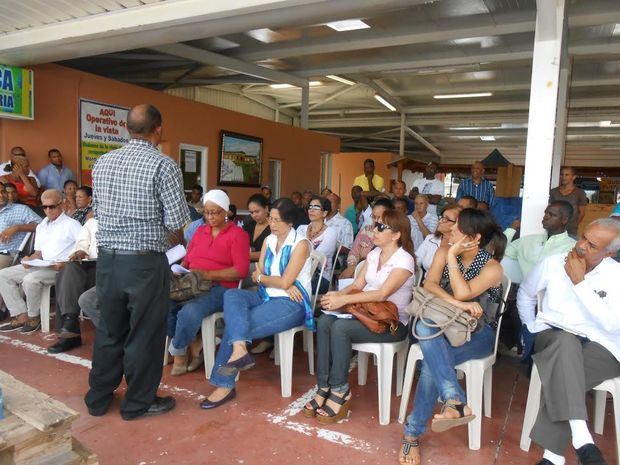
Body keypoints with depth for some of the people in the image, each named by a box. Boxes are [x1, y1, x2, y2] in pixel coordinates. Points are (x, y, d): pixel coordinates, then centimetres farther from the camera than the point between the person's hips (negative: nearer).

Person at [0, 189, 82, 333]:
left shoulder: (71, 224, -4)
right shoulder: (41, 227, 21)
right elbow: (39, 253, 21)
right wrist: (30, 260, -3)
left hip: (61, 267, -8)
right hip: (40, 266, 8)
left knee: (31, 280, -32)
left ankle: (33, 316, -7)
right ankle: (21, 316, -7)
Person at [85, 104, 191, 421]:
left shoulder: (103, 162, 5)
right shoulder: (164, 165, -12)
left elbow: (97, 210, 14)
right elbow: (177, 221, -12)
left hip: (107, 258, 6)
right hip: (145, 262, -5)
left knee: (109, 329, 19)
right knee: (145, 332, 9)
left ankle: (99, 398, 33)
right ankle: (138, 402, 24)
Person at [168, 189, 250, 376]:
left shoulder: (238, 234, 0)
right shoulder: (200, 231, 21)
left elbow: (241, 270, -10)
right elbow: (187, 259, 23)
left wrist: (208, 274, -18)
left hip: (220, 288, -6)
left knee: (189, 312, -33)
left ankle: (178, 352, -3)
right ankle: (193, 344, -4)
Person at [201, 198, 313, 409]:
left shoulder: (300, 244, -9)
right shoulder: (269, 240, 12)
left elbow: (285, 282, -16)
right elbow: (258, 274, 5)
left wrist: (261, 277, 1)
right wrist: (282, 284, -12)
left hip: (291, 304, -7)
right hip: (267, 297, 7)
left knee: (234, 324, -21)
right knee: (232, 295, -22)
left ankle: (225, 384, -11)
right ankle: (239, 350, -37)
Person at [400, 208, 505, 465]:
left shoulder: (492, 268, -10)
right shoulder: (443, 253, 2)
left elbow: (462, 293, -24)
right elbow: (429, 284, -12)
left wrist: (452, 256, -17)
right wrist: (459, 304, -27)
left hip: (477, 333, -3)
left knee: (432, 362, -34)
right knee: (425, 325, -36)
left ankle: (413, 433, -25)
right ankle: (455, 402, -42)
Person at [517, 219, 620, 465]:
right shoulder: (552, 263, 1)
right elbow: (525, 294, 19)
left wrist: (579, 282, -18)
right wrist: (532, 329, 13)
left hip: (600, 346, -1)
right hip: (553, 337, 1)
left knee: (562, 373, -34)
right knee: (566, 341, -37)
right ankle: (581, 439, -42)